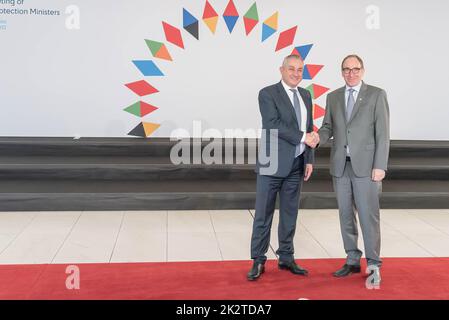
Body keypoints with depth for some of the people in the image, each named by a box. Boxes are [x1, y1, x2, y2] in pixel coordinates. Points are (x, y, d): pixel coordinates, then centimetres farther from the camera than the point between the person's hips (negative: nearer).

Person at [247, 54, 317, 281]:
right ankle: (258, 261, 8)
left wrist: (309, 160, 8)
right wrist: (302, 137, -16)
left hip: (296, 164, 6)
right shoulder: (268, 94, -6)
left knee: (290, 213, 11)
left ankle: (286, 257, 21)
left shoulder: (305, 96, 13)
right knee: (264, 214, 0)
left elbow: (309, 130, 14)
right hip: (272, 163, -6)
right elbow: (274, 124, -18)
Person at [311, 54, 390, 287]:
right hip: (340, 165, 4)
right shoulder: (333, 97, 11)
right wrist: (318, 137, -14)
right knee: (346, 215, 9)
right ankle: (352, 261, 20)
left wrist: (380, 166, -13)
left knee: (368, 215, -5)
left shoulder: (376, 95, -2)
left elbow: (382, 132, -6)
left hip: (365, 165, -4)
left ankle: (373, 265, 5)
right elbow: (328, 127, 10)